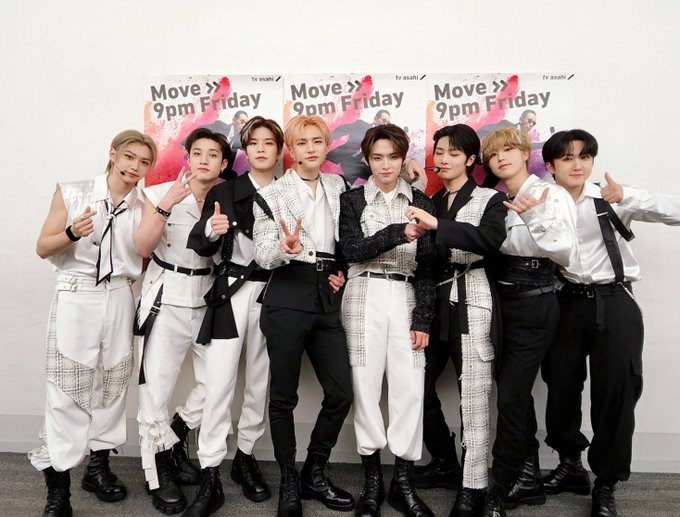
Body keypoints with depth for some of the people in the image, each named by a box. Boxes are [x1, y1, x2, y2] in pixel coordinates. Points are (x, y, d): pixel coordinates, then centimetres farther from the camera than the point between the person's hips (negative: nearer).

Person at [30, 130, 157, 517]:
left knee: (113, 384, 8)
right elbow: (43, 248, -1)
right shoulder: (73, 193, 0)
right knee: (67, 388, -3)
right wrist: (72, 233, -20)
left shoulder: (143, 209, 7)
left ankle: (99, 466, 25)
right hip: (76, 297, -3)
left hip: (120, 300, 3)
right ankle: (58, 486, 7)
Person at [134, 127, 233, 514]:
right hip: (167, 298, -3)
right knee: (157, 389, -2)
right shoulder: (161, 193, -3)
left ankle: (174, 440, 31)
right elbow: (143, 247, -12)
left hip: (207, 298, 4)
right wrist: (165, 206, -23)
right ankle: (160, 475, 17)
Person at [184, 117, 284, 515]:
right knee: (219, 384, -4)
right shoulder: (224, 192, 1)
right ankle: (211, 475, 6)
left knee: (261, 383, 12)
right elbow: (200, 248, -4)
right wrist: (212, 230, -24)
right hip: (231, 291, -2)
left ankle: (246, 457, 30)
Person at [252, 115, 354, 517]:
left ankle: (314, 474, 25)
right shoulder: (272, 195, 0)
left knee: (341, 393, 4)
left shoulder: (338, 187, 12)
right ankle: (289, 482, 23)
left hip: (327, 298, 4)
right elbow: (263, 256, -8)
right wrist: (285, 249, -28)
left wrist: (343, 272, 5)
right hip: (288, 297, -4)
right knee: (284, 394, 4)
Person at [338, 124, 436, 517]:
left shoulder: (422, 203, 9)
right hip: (366, 297, -1)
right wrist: (397, 233, -21)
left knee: (410, 386, -3)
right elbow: (352, 249, -8)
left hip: (406, 297, 1)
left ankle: (404, 481, 12)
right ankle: (373, 480, 15)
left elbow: (427, 264, 4)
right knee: (367, 384, 1)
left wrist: (423, 319, -3)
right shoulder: (352, 200, 7)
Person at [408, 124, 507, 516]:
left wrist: (438, 226, -26)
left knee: (473, 394, -2)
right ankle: (446, 464, 27)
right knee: (420, 383, 8)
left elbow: (491, 239, -19)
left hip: (471, 301, -5)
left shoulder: (490, 199, 4)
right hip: (434, 300, 5)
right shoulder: (431, 202, 16)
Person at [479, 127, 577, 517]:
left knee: (510, 396, -4)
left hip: (535, 303, -6)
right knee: (517, 391, 13)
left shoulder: (553, 195, -7)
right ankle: (528, 478, 29)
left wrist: (535, 218, -25)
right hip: (502, 299, 6)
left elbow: (568, 255, -13)